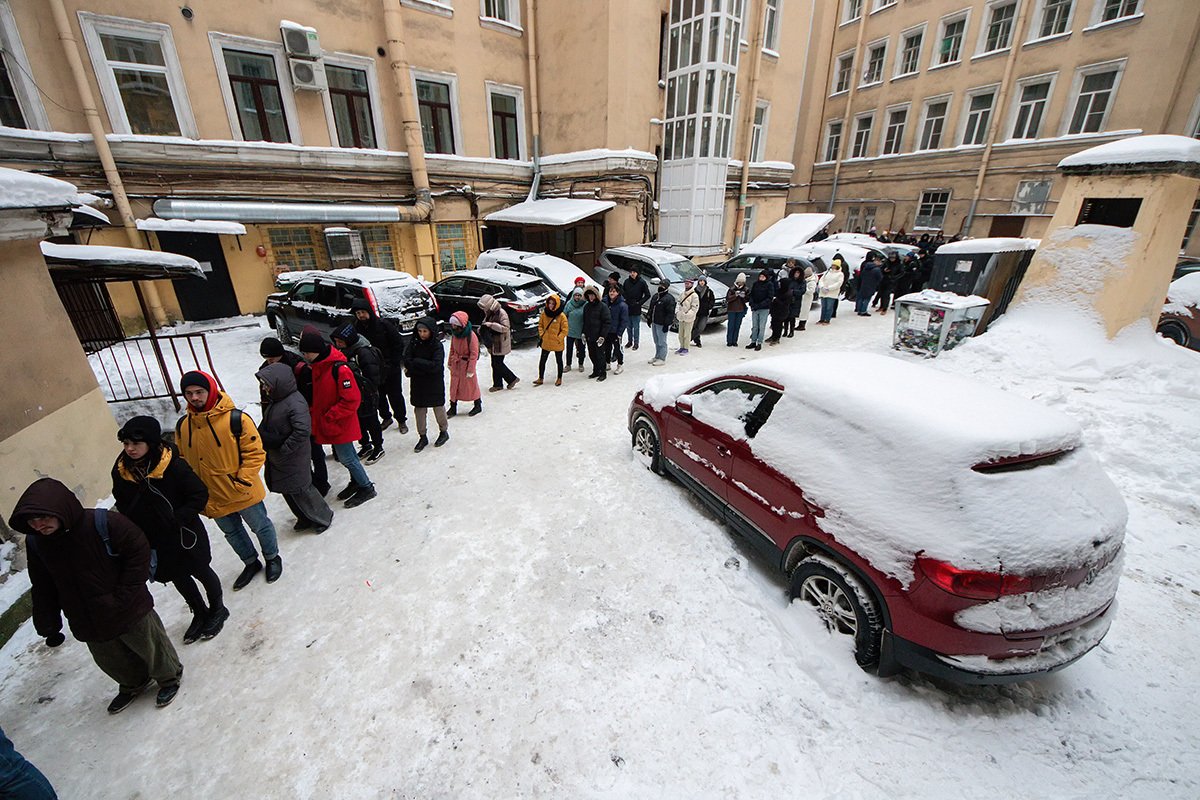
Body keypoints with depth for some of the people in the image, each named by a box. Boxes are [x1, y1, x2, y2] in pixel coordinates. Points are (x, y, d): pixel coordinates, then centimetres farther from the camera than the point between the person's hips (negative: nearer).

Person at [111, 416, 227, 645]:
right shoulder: (121, 471, -8)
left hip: (184, 535, -5)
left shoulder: (173, 466, -24)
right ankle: (200, 613, 44)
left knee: (201, 571, 14)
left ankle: (217, 609, 38)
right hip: (154, 542, 5)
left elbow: (200, 495, -18)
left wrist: (177, 520, -22)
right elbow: (123, 506, 5)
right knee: (178, 578, 22)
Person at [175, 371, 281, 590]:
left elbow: (255, 452, -17)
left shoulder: (236, 419, -21)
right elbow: (181, 460, 8)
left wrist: (242, 481, -22)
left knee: (260, 526, 16)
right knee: (232, 533, 23)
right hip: (212, 498, 5)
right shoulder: (182, 426, -4)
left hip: (243, 494, -5)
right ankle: (251, 563, 46)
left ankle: (272, 558, 41)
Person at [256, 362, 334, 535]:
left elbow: (303, 431, -30)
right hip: (275, 457, 9)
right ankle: (305, 518, 38)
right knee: (287, 490, 19)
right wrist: (264, 438, 5)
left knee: (300, 489, 2)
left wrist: (284, 449, -22)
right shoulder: (274, 400, 5)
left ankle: (323, 517, 22)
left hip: (293, 459, -9)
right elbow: (267, 426, 19)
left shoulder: (295, 402, -25)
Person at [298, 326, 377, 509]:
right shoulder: (317, 365, 2)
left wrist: (329, 417, -20)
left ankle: (366, 488, 17)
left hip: (341, 424, -8)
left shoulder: (339, 369, -26)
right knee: (347, 455, 20)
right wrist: (313, 411, 6)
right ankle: (356, 481, 37)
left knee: (346, 458, 2)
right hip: (326, 422, 8)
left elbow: (352, 400, -25)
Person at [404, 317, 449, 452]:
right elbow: (407, 361, -10)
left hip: (434, 383, -3)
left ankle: (444, 431, 33)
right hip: (418, 383, 3)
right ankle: (422, 437, 24)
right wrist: (425, 366, -21)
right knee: (419, 410, 9)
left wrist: (416, 362, -18)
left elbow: (436, 365, -23)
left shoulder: (437, 345, -14)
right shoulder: (413, 343, -3)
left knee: (438, 408, 11)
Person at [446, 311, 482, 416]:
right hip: (456, 364, 6)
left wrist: (470, 370, -18)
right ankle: (453, 408, 20)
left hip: (466, 363, -6)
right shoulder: (454, 334, -2)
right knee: (454, 385, 10)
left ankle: (478, 406, 25)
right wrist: (450, 362, 15)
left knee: (471, 385, 7)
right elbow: (452, 349, 11)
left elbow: (474, 354, -18)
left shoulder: (471, 336, -21)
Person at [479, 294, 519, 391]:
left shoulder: (501, 313, -18)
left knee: (498, 364, -5)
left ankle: (512, 379, 11)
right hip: (493, 343, 9)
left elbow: (506, 328, -26)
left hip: (500, 343, -9)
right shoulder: (489, 313, 10)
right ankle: (498, 384, 21)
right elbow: (486, 323, 24)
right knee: (495, 364, 12)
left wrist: (491, 324, -30)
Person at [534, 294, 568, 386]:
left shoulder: (561, 316, -14)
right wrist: (541, 335, -1)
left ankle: (559, 378, 26)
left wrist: (558, 338, -14)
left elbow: (565, 330, -11)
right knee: (542, 360, 7)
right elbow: (540, 325, 10)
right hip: (546, 343, 4)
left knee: (559, 361, 12)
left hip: (558, 344, -4)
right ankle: (541, 378, 19)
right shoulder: (544, 314, -1)